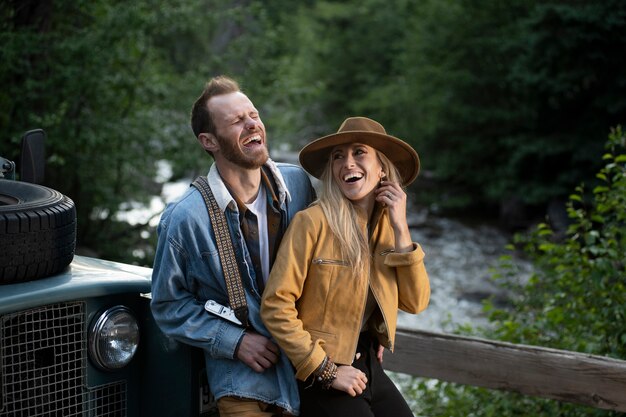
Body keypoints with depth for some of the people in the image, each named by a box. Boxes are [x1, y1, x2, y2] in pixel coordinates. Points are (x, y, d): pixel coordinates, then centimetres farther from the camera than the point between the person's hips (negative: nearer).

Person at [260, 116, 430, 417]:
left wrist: (400, 229, -9)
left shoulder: (387, 224, 3)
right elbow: (275, 306, -17)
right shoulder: (311, 222, -15)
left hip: (368, 366, 6)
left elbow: (415, 303, -1)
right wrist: (327, 370, -15)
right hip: (320, 378, -6)